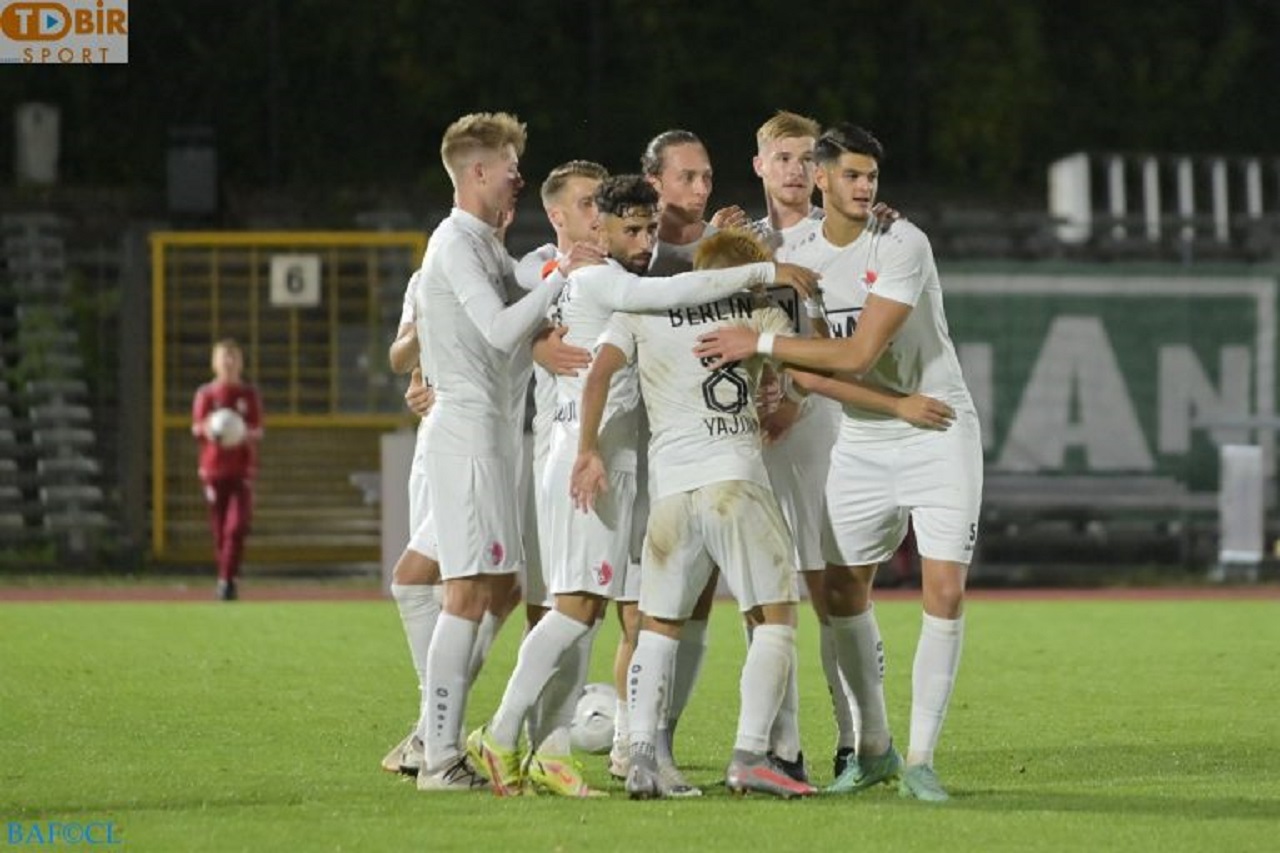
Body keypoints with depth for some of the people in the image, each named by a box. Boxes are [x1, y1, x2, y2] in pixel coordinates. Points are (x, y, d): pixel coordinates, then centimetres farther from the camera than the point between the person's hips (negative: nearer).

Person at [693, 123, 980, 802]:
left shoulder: (902, 246, -16)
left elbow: (859, 353, -23)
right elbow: (809, 353, 8)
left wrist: (762, 344, -21)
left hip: (937, 433, -5)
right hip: (860, 441, 6)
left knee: (944, 593, -13)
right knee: (842, 593, 6)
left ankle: (920, 759, -6)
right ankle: (873, 748, 21)